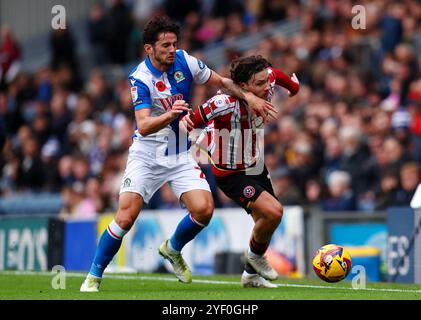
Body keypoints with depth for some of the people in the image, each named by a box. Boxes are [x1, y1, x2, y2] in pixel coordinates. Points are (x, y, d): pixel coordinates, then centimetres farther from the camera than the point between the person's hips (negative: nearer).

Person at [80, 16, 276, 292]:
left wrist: (249, 96, -3)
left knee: (204, 209, -15)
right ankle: (94, 277, 1)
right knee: (125, 217, -16)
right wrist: (170, 115, -46)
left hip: (181, 154, 4)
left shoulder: (184, 61, -5)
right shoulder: (140, 79, -17)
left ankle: (172, 249, 16)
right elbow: (143, 126, -28)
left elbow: (221, 82, 11)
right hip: (147, 155, -4)